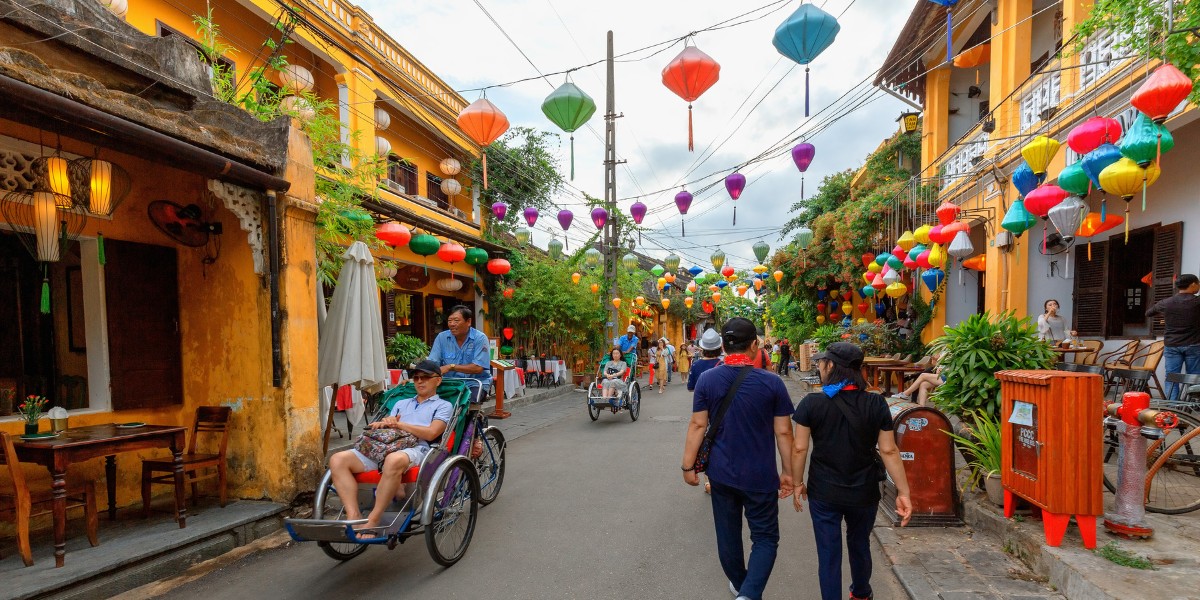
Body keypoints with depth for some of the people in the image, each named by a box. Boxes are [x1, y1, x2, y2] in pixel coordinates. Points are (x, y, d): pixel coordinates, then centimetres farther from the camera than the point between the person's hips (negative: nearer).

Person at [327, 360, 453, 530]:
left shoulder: (443, 406, 16)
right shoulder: (401, 403, 35)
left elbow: (431, 433, -1)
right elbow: (384, 427, 24)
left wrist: (399, 424, -1)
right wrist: (385, 423, 0)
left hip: (416, 448, -6)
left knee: (394, 460, -42)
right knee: (338, 460, -17)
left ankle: (372, 521, -30)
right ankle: (353, 516, -23)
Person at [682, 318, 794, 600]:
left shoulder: (707, 379, -9)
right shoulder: (772, 382, -12)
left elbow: (698, 425, -7)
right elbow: (783, 432, -7)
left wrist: (688, 465, 1)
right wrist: (788, 472, 5)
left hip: (721, 472, 2)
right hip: (760, 476, -2)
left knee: (727, 533, 20)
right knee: (765, 537, 12)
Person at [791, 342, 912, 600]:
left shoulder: (812, 403, -14)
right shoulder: (876, 404, -9)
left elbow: (800, 448, -10)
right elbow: (889, 451, -7)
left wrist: (798, 483, 3)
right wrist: (903, 492, 2)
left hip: (824, 493, -3)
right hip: (864, 492, 3)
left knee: (828, 554, 9)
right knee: (860, 546, 27)